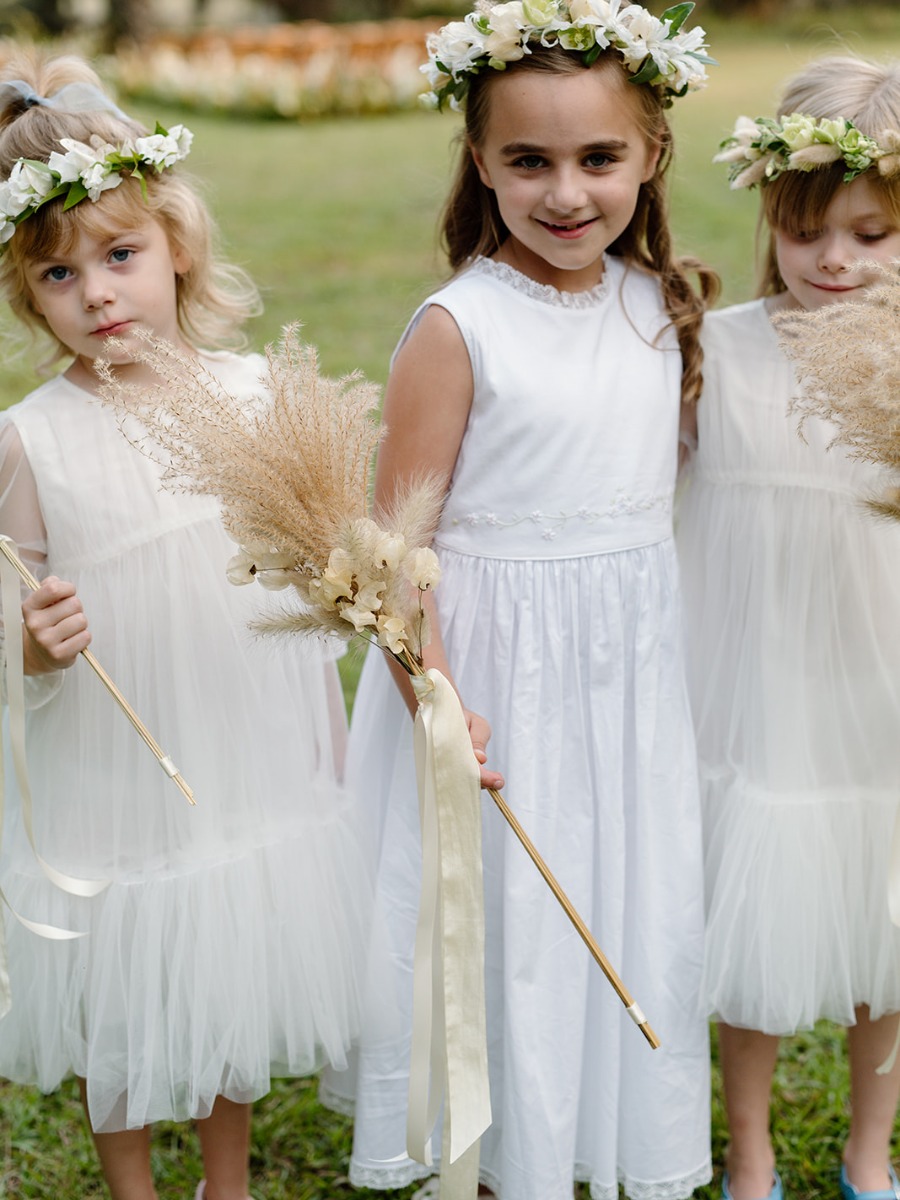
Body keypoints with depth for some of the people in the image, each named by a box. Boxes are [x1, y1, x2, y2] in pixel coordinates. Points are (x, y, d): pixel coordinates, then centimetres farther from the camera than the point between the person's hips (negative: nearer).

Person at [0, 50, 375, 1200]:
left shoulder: (256, 392, -6)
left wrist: (328, 748, 10)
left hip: (255, 766, 2)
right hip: (112, 781, -2)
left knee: (239, 988, 19)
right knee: (119, 1017, 15)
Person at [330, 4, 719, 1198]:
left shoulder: (659, 307, 3)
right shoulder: (457, 327, -15)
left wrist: (679, 641, 12)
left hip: (636, 664, 6)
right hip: (502, 674, -5)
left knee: (640, 908, 16)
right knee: (506, 923, 7)